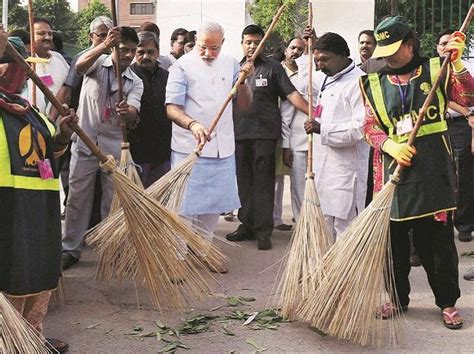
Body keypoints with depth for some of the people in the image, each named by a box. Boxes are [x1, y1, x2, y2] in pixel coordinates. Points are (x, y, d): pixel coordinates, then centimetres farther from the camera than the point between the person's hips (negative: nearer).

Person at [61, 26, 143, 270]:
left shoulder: (135, 82, 4)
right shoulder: (98, 62, -1)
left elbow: (133, 113, -13)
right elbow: (79, 66, -26)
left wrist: (127, 112, -38)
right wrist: (105, 45, -41)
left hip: (114, 147, 2)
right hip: (84, 143, -2)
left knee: (114, 202, 7)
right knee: (76, 199, 4)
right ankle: (70, 249, 14)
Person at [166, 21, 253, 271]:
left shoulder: (230, 64, 8)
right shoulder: (183, 66, -7)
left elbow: (244, 105, 8)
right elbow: (171, 108, -15)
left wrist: (243, 80, -9)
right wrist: (192, 124, -32)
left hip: (223, 148, 5)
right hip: (189, 148, -5)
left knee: (214, 203, 14)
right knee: (185, 205, -3)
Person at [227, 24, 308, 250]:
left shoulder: (273, 68, 2)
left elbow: (291, 94, -6)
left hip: (264, 133, -4)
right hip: (239, 134, 4)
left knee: (263, 183, -2)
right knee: (244, 182, 10)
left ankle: (263, 231, 2)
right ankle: (246, 225, 21)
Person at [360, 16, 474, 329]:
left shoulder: (436, 70, 4)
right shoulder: (375, 84, 9)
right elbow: (371, 127, 5)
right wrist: (390, 145, -13)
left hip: (434, 169, -2)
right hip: (394, 170, 2)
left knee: (438, 237, 2)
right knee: (394, 236, 9)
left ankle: (448, 302, 17)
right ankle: (398, 298, 26)